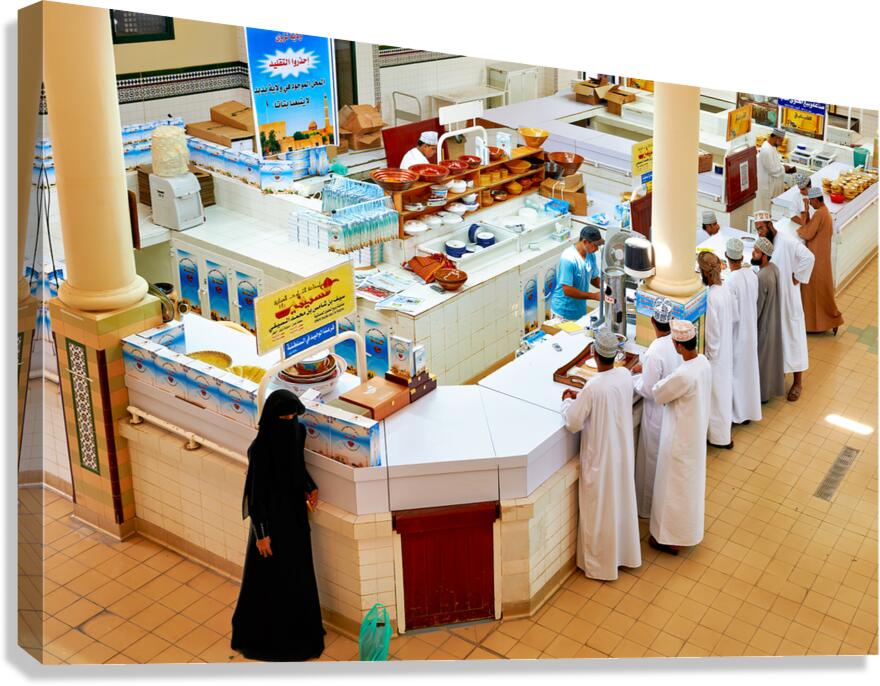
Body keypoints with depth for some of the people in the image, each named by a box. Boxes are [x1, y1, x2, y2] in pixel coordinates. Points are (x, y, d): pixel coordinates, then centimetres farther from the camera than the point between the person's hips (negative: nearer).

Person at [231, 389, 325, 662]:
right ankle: (267, 636, 27)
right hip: (272, 515, -7)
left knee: (298, 572, 21)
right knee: (272, 577, 8)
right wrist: (261, 533, -16)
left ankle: (298, 627, 41)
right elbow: (254, 493, -19)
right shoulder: (260, 448, -26)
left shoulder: (298, 432, -6)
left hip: (295, 511, 7)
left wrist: (310, 487, -2)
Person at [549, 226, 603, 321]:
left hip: (580, 311, 7)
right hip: (564, 312, -7)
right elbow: (567, 290, -25)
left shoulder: (591, 255, -1)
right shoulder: (568, 258, -24)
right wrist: (594, 296, -22)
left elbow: (594, 279, 14)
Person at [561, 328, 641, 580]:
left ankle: (600, 563, 24)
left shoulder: (592, 387, -28)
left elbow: (573, 423, -20)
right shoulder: (625, 375, -7)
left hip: (600, 456, -6)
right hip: (622, 451, 6)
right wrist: (581, 397, 12)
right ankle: (624, 553, 40)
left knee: (600, 510, 10)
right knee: (621, 502, 22)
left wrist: (568, 401, -2)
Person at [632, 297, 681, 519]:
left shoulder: (655, 353, -32)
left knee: (653, 459, 13)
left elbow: (648, 390, -24)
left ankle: (649, 506, 30)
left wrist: (635, 378, -6)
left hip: (658, 413, -7)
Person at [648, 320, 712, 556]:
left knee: (675, 484, 9)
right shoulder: (703, 362, -7)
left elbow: (658, 395, -17)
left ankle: (670, 538, 25)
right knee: (688, 480, 25)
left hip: (681, 436, -9)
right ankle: (685, 529, 45)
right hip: (696, 430, 9)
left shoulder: (683, 375, -34)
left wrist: (658, 382, 3)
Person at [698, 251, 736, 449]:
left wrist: (709, 356, -14)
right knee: (723, 386, 23)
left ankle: (720, 436, 21)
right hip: (727, 349, 8)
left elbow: (712, 332, -24)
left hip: (715, 353, -8)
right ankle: (723, 426, 42)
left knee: (717, 392, 7)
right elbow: (735, 316, 8)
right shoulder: (726, 291, -5)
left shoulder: (710, 298, -29)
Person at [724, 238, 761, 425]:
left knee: (735, 373, 8)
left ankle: (737, 413, 20)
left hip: (736, 334, -7)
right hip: (751, 331, 7)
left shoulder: (730, 283, -27)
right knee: (749, 369, 18)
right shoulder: (752, 275, -6)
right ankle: (750, 410, 31)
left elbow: (733, 316, -23)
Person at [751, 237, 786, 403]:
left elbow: (756, 308, -24)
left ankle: (761, 394, 23)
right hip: (773, 320, 9)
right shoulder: (773, 268, -3)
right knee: (770, 355, 23)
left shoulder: (762, 277, -31)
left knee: (761, 359, 8)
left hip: (763, 324, -9)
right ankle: (770, 387, 39)